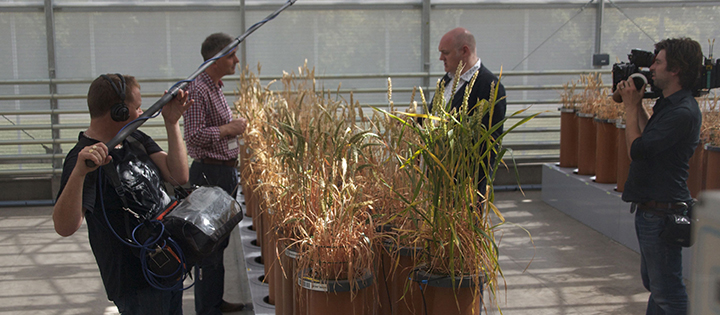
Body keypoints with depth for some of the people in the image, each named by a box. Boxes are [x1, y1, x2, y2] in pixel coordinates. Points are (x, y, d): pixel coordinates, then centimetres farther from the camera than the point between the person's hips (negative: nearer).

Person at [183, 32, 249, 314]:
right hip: (209, 174, -10)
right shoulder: (197, 90, -16)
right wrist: (228, 129, -15)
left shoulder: (215, 88, 15)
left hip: (226, 172, 10)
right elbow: (193, 135, -22)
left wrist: (235, 127, 10)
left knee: (219, 241, 17)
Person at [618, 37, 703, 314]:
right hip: (651, 209, 11)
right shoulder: (670, 104, 10)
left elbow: (637, 150, -25)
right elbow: (651, 135, 24)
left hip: (662, 213, -11)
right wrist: (637, 104, 12)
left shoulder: (682, 112, -23)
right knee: (653, 282, 23)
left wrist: (631, 106, -14)